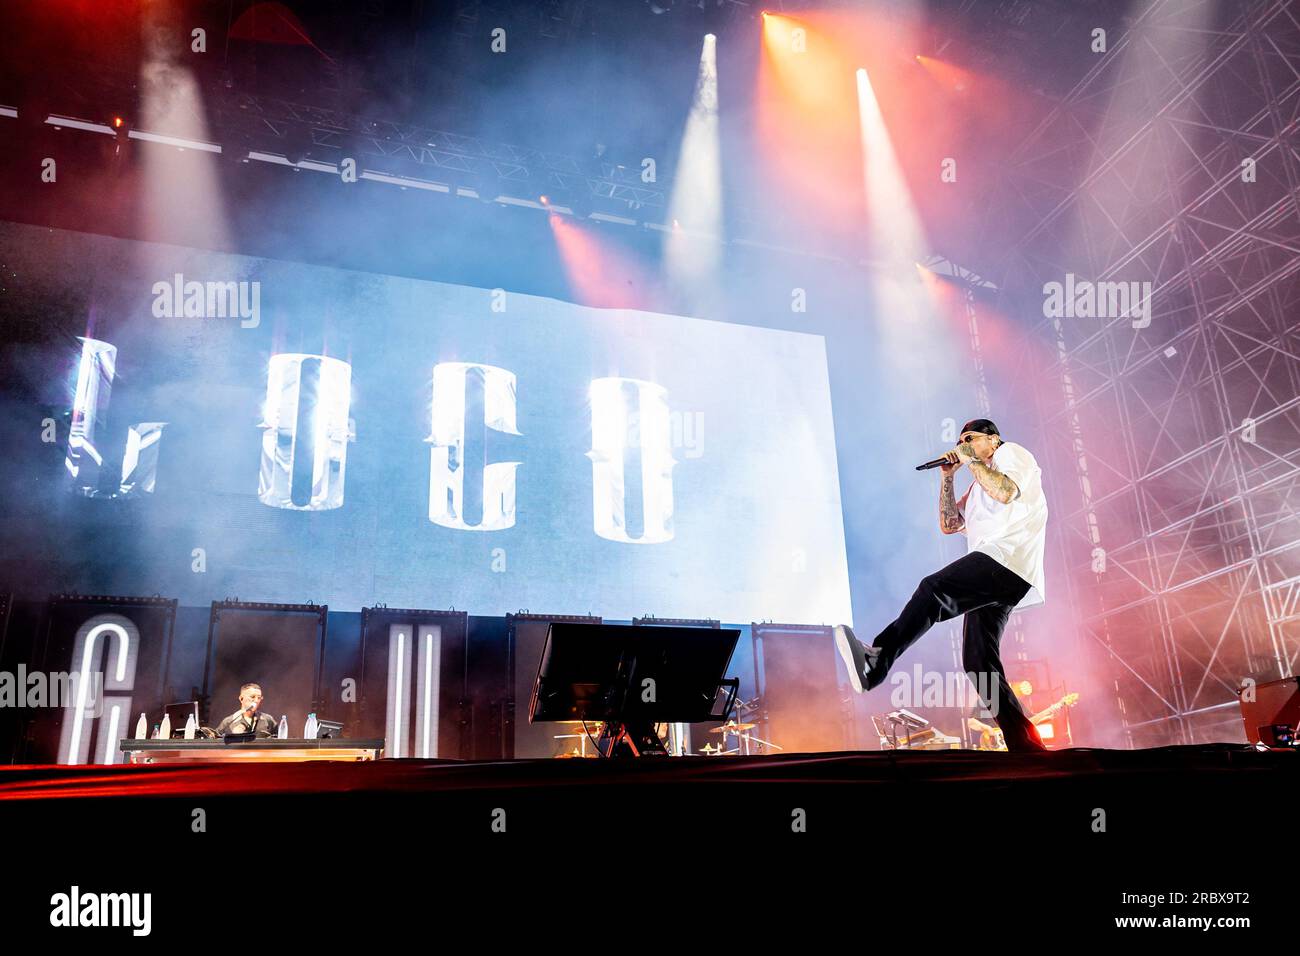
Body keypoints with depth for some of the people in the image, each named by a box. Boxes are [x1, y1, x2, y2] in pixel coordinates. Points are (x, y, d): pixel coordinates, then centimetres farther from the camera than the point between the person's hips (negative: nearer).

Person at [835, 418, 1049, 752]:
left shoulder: (1010, 452, 11)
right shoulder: (978, 485, 38)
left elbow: (1006, 492, -12)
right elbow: (949, 524, 27)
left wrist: (971, 459, -1)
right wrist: (947, 476, 21)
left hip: (1007, 558, -10)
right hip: (992, 582, 10)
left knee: (933, 589, -29)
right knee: (978, 661, 0)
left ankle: (875, 661, -41)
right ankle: (1027, 747, -2)